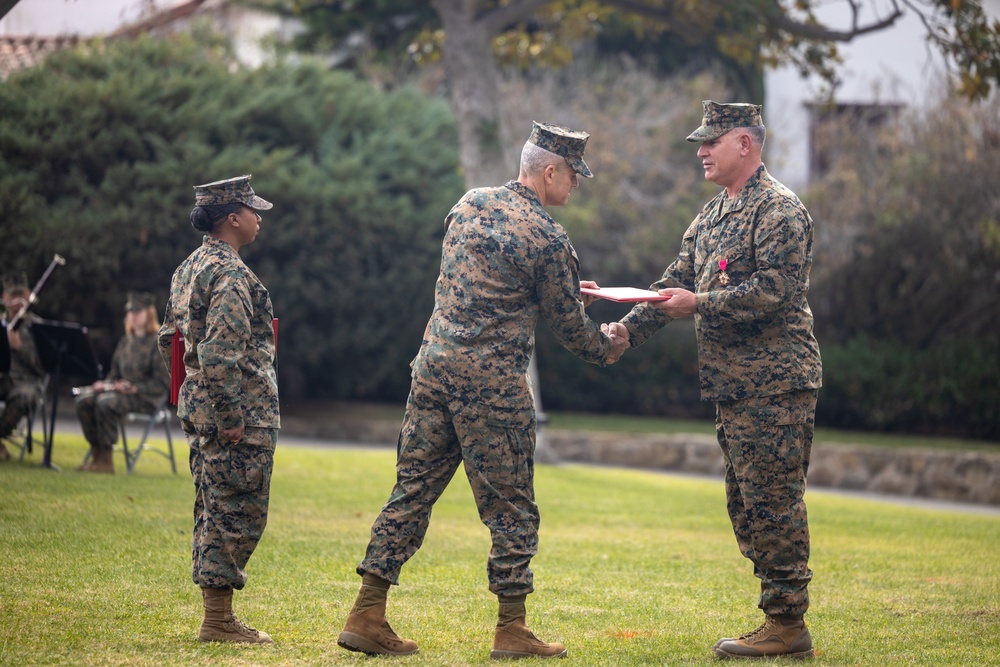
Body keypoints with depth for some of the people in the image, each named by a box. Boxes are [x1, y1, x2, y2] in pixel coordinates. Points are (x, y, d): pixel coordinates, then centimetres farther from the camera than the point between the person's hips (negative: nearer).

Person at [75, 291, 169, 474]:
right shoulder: (127, 340, 16)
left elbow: (163, 383, -13)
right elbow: (115, 373, 21)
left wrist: (134, 388, -21)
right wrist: (106, 384, -1)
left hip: (147, 397, -8)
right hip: (123, 390, 8)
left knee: (105, 402, -33)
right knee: (84, 400, -15)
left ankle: (105, 461, -26)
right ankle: (96, 454, -13)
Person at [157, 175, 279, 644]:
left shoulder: (189, 268, 15)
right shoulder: (231, 275, -17)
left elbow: (168, 339, 22)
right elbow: (221, 354, -25)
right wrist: (231, 419, -22)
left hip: (198, 408, 10)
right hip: (241, 415, -10)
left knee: (213, 513, 13)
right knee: (237, 515, -5)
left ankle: (216, 617, 18)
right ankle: (219, 621, -4)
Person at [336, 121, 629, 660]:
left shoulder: (469, 204, 11)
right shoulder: (547, 238, -10)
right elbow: (567, 324, -2)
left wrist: (566, 292, 28)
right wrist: (607, 349, 19)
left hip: (433, 366, 7)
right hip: (491, 381, -7)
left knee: (412, 490, 9)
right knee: (510, 507, 4)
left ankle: (366, 616, 7)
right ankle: (511, 631, 8)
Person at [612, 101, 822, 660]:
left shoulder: (780, 210, -10)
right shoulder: (713, 216, 18)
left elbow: (774, 290, -20)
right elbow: (677, 282, 16)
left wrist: (699, 305, -18)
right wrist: (627, 329, 3)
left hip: (774, 383, -10)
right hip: (733, 384, 10)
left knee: (772, 502, -8)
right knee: (746, 504, 11)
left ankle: (788, 626, -4)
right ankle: (781, 618, 17)